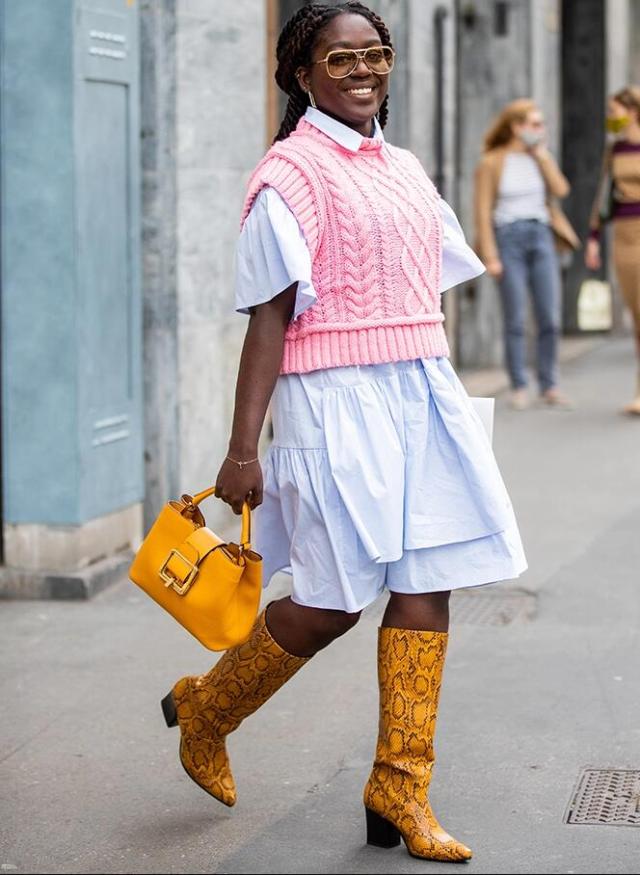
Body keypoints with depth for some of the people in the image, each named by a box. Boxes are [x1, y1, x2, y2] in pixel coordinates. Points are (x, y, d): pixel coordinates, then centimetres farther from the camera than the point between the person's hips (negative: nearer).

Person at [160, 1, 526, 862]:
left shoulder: (405, 170, 16)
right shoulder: (292, 173, -7)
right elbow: (270, 316, -12)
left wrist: (441, 402, 20)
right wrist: (242, 450, -14)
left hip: (424, 394, 7)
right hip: (335, 401, -7)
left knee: (427, 587, 2)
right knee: (334, 603, -3)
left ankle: (400, 789, 10)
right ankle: (204, 708, 23)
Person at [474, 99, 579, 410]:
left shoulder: (540, 157, 11)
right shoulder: (491, 162, -4)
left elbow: (560, 190, -3)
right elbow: (483, 212, -6)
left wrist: (541, 153, -2)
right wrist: (490, 257, -12)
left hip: (541, 237, 5)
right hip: (508, 240, -5)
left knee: (550, 317, 0)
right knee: (516, 319, -6)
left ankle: (549, 387, 7)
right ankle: (519, 388, 1)